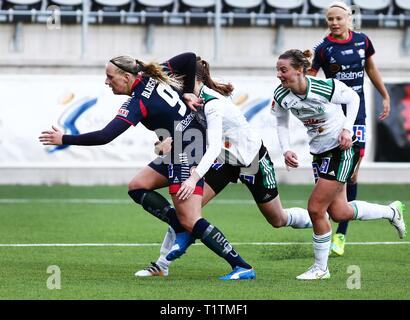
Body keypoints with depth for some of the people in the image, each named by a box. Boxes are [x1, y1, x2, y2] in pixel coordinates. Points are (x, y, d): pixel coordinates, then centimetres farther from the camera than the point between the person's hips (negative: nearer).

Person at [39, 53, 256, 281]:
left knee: (190, 221, -12)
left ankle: (242, 267, -13)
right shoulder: (153, 78, 5)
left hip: (186, 155, -10)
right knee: (136, 188, 14)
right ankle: (182, 228, 10)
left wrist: (64, 139, -16)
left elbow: (105, 136, -24)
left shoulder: (137, 103, -18)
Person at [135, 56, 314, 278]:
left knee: (278, 220, 10)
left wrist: (194, 178, -57)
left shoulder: (213, 104, -34)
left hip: (253, 159, -7)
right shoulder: (193, 99, -11)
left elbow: (214, 146, -45)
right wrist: (164, 142, -41)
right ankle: (162, 265, -8)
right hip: (225, 160, 7)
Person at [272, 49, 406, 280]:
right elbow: (282, 124, 6)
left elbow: (353, 98, -6)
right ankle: (392, 212, 35)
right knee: (339, 213, 9)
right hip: (320, 152, 7)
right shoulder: (281, 96, -11)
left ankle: (321, 268, 5)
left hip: (342, 148, -7)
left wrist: (347, 128, -16)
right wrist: (286, 150, -10)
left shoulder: (327, 87, -25)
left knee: (316, 208, -11)